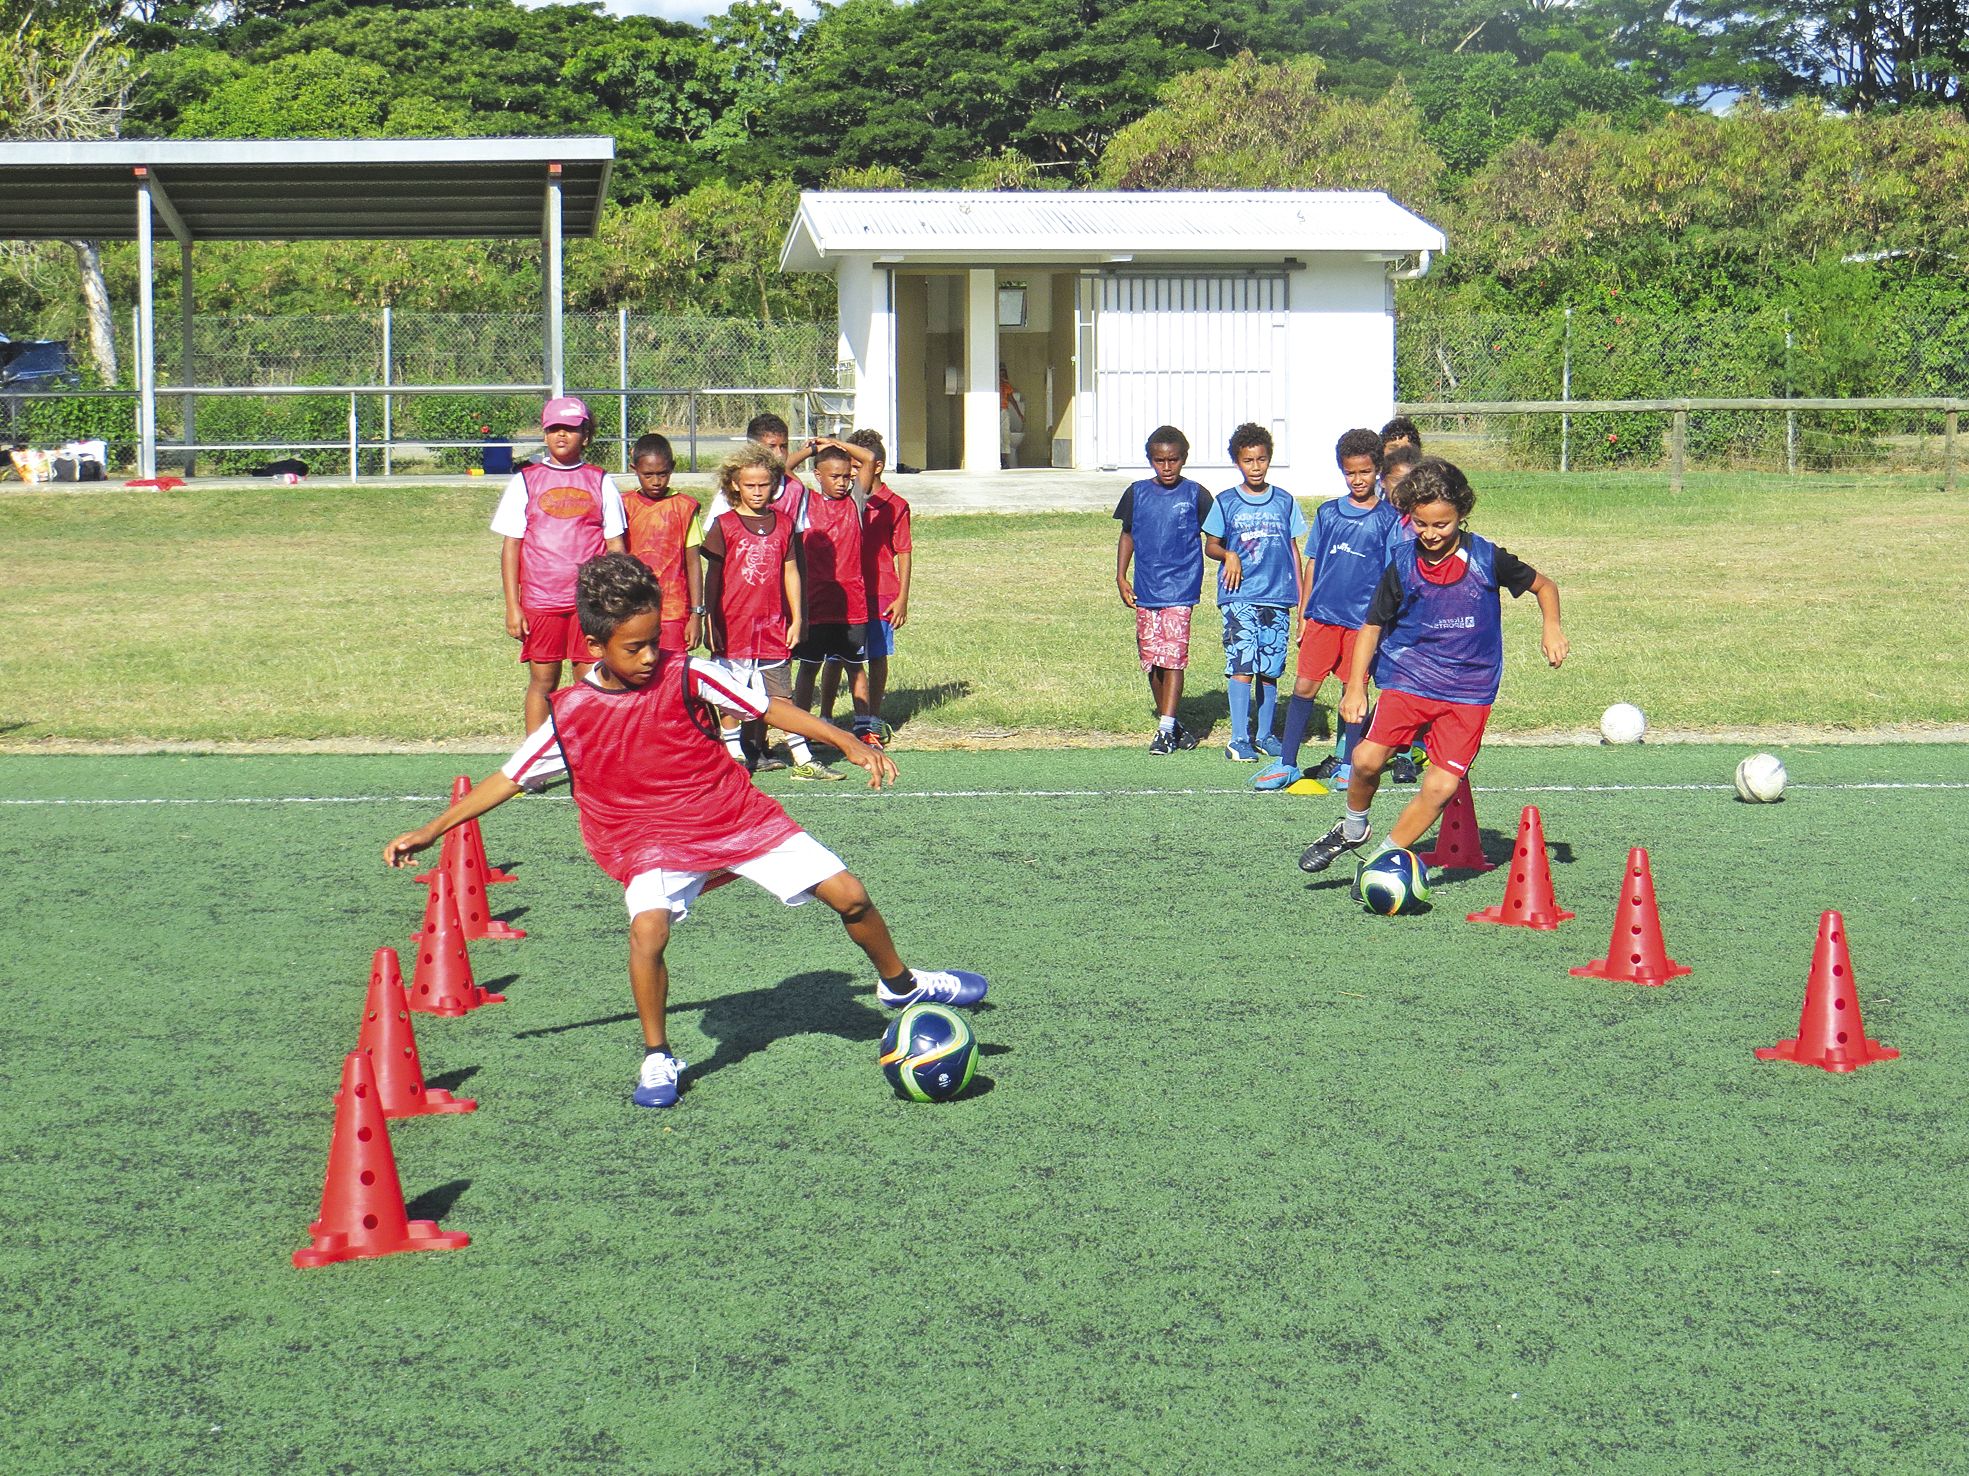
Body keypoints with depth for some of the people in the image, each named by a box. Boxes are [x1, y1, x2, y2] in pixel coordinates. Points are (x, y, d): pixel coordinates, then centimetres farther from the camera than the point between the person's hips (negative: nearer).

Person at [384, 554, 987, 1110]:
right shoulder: (571, 715, -8)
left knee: (849, 895, -1)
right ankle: (657, 1057, -10)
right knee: (648, 929, -31)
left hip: (741, 819, 1)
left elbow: (769, 708, -4)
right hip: (656, 844, -1)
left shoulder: (686, 676, -10)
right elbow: (509, 778, 1)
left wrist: (852, 744, -10)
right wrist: (429, 831, 0)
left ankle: (899, 982, 29)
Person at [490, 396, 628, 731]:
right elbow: (511, 546, 5)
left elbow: (615, 545, 9)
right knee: (542, 682, 2)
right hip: (540, 602, -1)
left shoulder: (600, 481, 8)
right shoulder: (525, 481, 5)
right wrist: (512, 607, -1)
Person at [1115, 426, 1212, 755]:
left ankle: (1166, 730, -12)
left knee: (1173, 657, -12)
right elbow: (1127, 535, 16)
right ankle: (1169, 723, 21)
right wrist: (1121, 576, 8)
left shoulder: (1195, 495, 0)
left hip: (1181, 589, -3)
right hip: (1145, 591, 4)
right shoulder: (1137, 493, 7)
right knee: (1151, 661, 7)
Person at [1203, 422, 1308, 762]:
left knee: (1271, 670, 6)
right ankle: (1239, 738, -7)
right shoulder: (1226, 502, 4)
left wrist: (1303, 599, 10)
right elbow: (1210, 546, 10)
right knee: (1241, 666, -10)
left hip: (1278, 597, 2)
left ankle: (1264, 735, 18)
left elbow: (1294, 550, 13)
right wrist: (1228, 555, -13)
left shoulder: (1284, 501, 9)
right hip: (1239, 597, -2)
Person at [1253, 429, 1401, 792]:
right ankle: (1287, 764, 6)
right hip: (1323, 614, 2)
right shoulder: (1328, 512, 9)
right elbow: (1313, 563, 13)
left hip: (1363, 619, -2)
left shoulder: (1388, 519, 1)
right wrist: (1304, 615, 11)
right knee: (1304, 686, -1)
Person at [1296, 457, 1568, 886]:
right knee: (1367, 758, -21)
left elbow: (1543, 586, 11)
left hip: (1469, 690, 0)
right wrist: (1355, 686, 0)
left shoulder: (1488, 559, -4)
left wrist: (1551, 627, -7)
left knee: (1442, 785, -12)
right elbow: (1372, 626, 8)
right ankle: (1353, 830, 8)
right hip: (1408, 678, 0)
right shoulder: (1403, 567, -2)